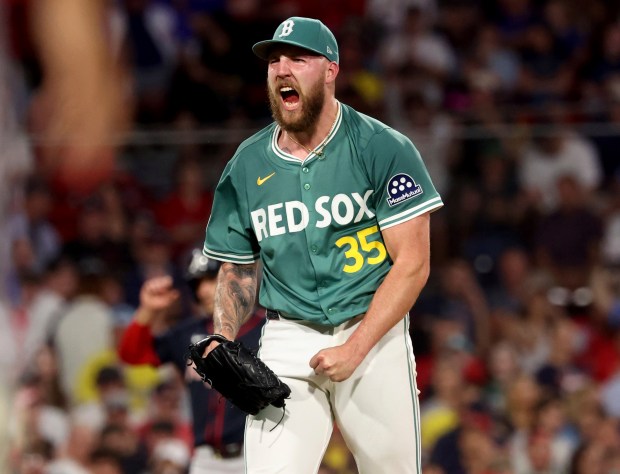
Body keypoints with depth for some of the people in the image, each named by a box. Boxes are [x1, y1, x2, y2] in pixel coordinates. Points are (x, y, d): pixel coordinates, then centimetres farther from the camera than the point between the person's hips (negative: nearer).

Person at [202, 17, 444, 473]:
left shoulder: (383, 149, -6)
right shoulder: (246, 165, 6)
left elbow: (413, 263, -9)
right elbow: (238, 268, 16)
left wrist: (355, 348, -16)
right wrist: (222, 343, -2)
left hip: (374, 335, -2)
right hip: (287, 343, 2)